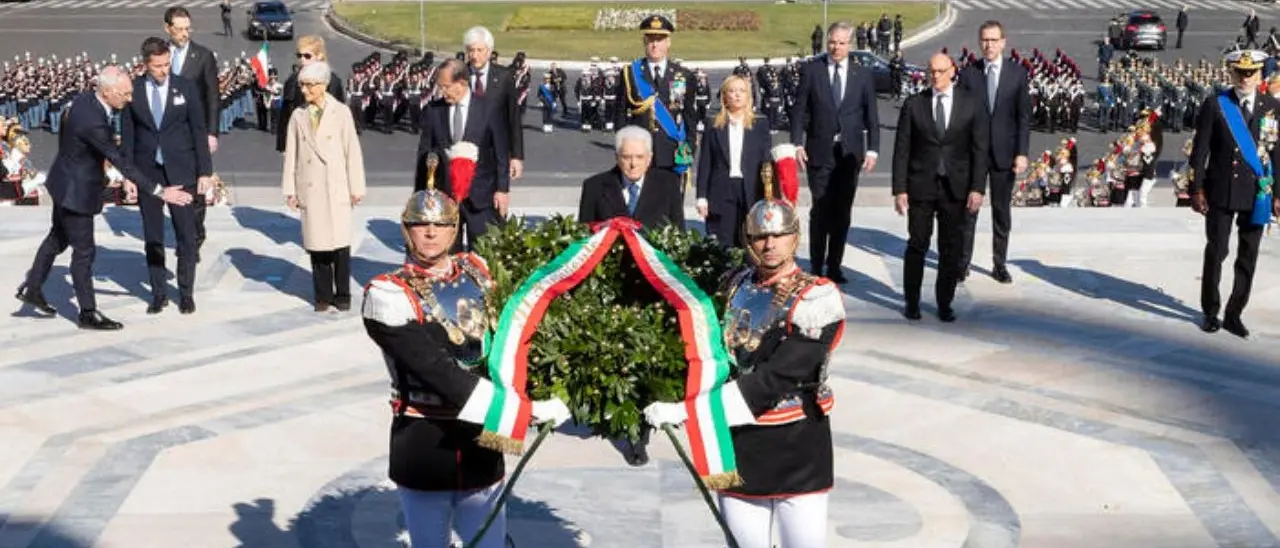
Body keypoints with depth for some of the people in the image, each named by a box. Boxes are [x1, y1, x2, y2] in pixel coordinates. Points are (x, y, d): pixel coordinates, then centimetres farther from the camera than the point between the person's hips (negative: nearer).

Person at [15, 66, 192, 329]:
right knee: (84, 251, 4)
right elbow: (120, 161, -31)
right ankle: (88, 313, 16)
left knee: (58, 238, 25)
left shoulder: (85, 99, -5)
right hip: (76, 191, -10)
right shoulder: (92, 122, -34)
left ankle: (31, 288, 39)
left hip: (66, 185, 10)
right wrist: (160, 191, -29)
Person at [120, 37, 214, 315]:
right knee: (152, 237, 7)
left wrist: (205, 172, -3)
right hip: (147, 172, 1)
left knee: (186, 235, 2)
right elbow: (127, 136, 4)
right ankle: (158, 294, 17)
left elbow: (199, 131, 1)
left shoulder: (185, 88, -1)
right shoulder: (133, 91, 0)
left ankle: (186, 293, 13)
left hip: (181, 172, -1)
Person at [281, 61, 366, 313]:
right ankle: (323, 295, 14)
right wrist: (290, 190, 5)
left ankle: (343, 294, 11)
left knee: (340, 243, -1)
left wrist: (356, 188, -1)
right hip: (309, 190, 2)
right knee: (316, 243, 4)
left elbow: (353, 151, 0)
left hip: (336, 188, -2)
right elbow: (291, 154, 8)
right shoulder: (298, 116, 6)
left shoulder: (341, 113, -1)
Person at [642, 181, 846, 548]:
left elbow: (775, 378, -22)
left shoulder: (816, 298, -14)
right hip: (735, 440, 5)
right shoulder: (735, 286, 7)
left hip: (797, 448, -5)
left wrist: (689, 408, -25)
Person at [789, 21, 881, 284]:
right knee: (821, 210, -1)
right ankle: (816, 267, 7)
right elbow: (799, 109, 2)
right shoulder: (811, 70, 2)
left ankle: (834, 266, 13)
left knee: (843, 212, 5)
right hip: (819, 151, -2)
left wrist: (872, 149, -2)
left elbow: (871, 116, 6)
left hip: (850, 152, 2)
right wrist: (797, 143, -7)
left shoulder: (863, 75, 6)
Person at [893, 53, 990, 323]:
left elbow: (980, 148, 0)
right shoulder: (913, 104, 2)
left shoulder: (971, 103, 3)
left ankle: (945, 303, 15)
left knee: (951, 249, 4)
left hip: (955, 188, 0)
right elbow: (902, 149, 1)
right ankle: (912, 302, 15)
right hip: (920, 186, 0)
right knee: (917, 245, 2)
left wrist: (977, 188, -7)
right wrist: (899, 189, -5)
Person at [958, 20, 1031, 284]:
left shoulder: (1018, 72, 1)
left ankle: (999, 264, 14)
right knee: (968, 209, 3)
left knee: (1002, 211, 7)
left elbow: (1024, 116, 0)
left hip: (1004, 152, 0)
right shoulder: (969, 73, 1)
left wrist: (1022, 153, -6)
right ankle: (963, 262, 10)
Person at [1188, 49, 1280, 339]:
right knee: (1216, 251, 4)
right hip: (1221, 192, -2)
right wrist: (1196, 189, -5)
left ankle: (1234, 314, 16)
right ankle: (1210, 312, 18)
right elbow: (1200, 150, -1)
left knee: (1248, 257, 6)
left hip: (1256, 194, 2)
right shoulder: (1215, 106, -2)